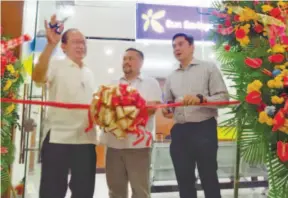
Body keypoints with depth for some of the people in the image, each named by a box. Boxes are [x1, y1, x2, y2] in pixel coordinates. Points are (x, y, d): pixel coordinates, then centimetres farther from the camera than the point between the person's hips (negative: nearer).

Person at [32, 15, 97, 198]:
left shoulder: (89, 73, 18)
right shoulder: (56, 65, -2)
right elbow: (38, 77, -25)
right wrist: (50, 45, -34)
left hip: (86, 139, 6)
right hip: (58, 137, -5)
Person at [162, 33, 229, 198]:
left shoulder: (208, 68, 3)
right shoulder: (171, 78, 17)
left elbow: (223, 97, -5)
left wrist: (201, 98, -22)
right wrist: (167, 110, -2)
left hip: (204, 129, -4)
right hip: (179, 132, 5)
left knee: (209, 178, 3)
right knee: (184, 180, 12)